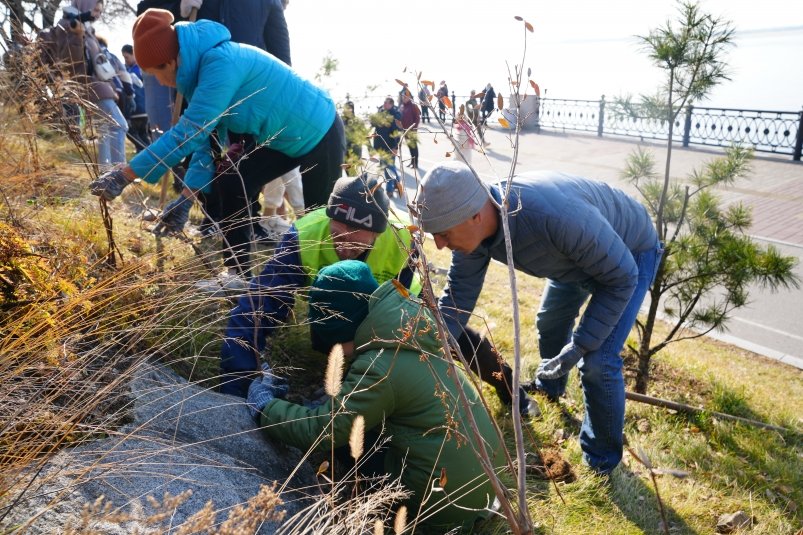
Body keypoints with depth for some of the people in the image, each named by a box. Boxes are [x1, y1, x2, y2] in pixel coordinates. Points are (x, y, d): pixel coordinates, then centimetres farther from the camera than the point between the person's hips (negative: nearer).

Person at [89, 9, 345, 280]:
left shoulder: (220, 63, -32)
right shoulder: (203, 66, -1)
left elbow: (187, 134, -34)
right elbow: (207, 137, -1)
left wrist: (125, 175, -31)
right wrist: (186, 198, -8)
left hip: (318, 131, -9)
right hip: (280, 137, 9)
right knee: (228, 186, 0)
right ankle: (238, 273, 9)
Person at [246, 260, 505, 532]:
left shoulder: (378, 369, -23)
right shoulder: (413, 333, 1)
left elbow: (322, 430, -14)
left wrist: (263, 406, -2)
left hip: (450, 497, -8)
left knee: (347, 435, 4)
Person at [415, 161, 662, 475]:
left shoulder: (556, 216, -47)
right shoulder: (472, 227, -24)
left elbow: (622, 277, -31)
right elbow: (457, 299, -12)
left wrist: (579, 345, -29)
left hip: (630, 253, -6)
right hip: (578, 252, 7)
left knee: (598, 361, -13)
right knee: (550, 322, 24)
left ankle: (603, 457, 13)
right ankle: (549, 387, 57)